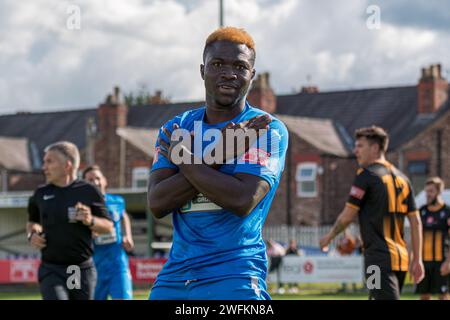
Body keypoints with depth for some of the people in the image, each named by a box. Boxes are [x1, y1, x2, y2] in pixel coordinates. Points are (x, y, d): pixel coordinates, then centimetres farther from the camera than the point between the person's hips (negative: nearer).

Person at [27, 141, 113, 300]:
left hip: (83, 270, -1)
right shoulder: (41, 194, 8)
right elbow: (33, 221, 25)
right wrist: (32, 234, 3)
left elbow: (108, 226, 2)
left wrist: (90, 221, -17)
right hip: (51, 271, 1)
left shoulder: (88, 192, 0)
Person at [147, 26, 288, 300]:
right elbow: (157, 203, -2)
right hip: (174, 277, 5)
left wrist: (183, 158, -6)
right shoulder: (175, 129, 11)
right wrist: (215, 158, -12)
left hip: (234, 279, -5)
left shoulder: (267, 130, -3)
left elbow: (243, 201, -18)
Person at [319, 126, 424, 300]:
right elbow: (416, 221, 12)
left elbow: (348, 215, -6)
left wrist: (329, 237, 11)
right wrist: (417, 259, 13)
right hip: (401, 258, 8)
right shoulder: (401, 178, 14)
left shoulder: (366, 175, -7)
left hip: (379, 258, -8)